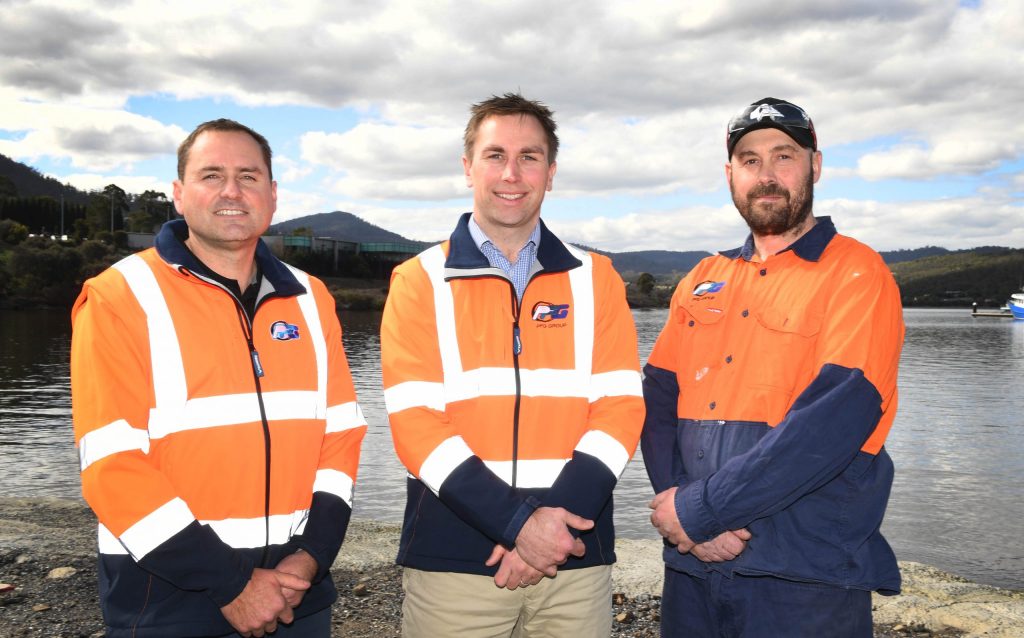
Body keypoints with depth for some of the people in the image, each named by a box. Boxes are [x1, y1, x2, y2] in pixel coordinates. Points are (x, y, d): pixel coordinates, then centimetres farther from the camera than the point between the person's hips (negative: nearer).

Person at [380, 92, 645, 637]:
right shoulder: (421, 281, 1)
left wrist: (557, 516, -14)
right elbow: (413, 420, -7)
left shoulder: (595, 279, 6)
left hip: (575, 560, 2)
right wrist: (518, 523, -15)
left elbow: (621, 406, -2)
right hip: (452, 560, -1)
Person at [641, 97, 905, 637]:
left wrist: (700, 509, -17)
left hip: (808, 580, -4)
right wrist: (680, 504, -13)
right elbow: (658, 403, 4)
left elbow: (830, 425, -18)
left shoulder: (856, 274, -6)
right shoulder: (701, 283, 10)